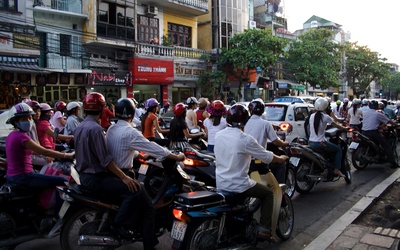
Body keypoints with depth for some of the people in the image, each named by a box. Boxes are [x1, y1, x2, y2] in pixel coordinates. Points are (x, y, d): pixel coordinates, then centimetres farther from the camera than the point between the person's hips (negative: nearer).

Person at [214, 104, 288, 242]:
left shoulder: (218, 135, 1)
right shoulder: (245, 139, -18)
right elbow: (267, 157, -8)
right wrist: (281, 159, 12)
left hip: (220, 184, 7)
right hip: (238, 185, -6)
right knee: (268, 193, 15)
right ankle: (265, 229, 10)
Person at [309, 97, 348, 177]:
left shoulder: (312, 116, 6)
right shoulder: (325, 117, -9)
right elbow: (337, 126, 0)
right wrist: (346, 128, 18)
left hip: (310, 143, 6)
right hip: (320, 143, -6)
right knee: (338, 150, 13)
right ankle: (336, 169, 5)